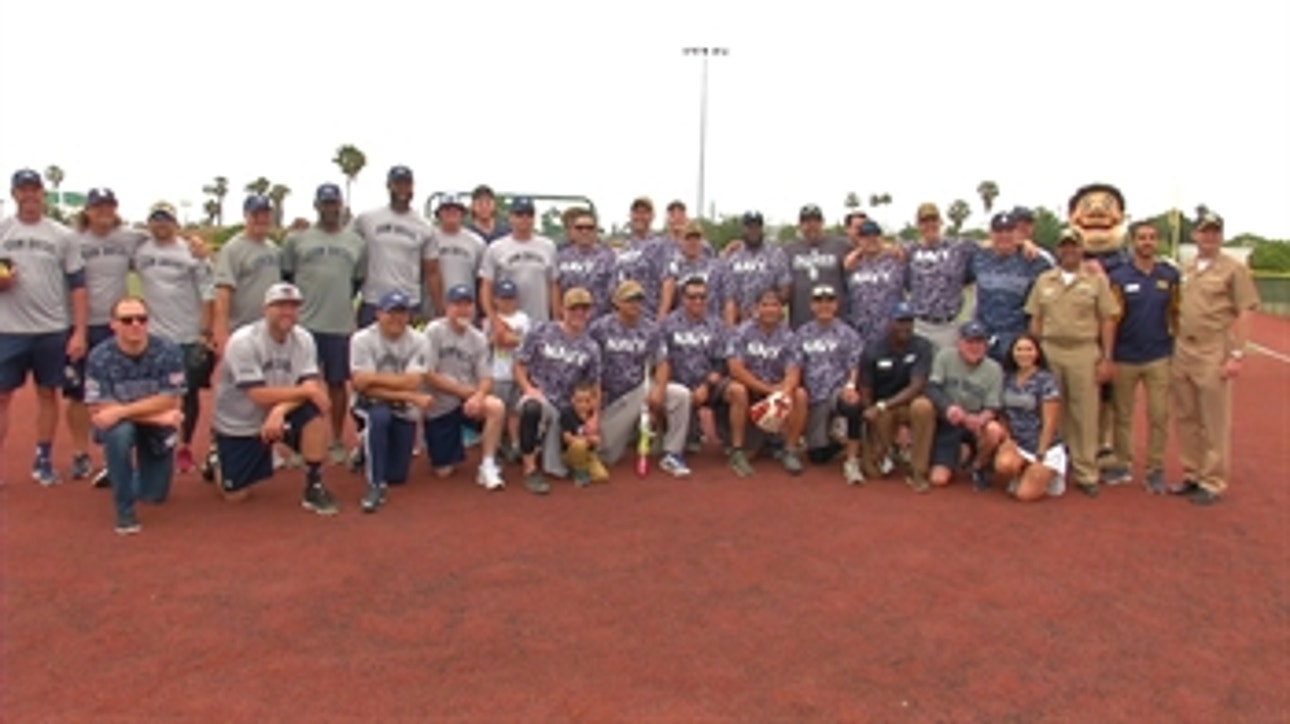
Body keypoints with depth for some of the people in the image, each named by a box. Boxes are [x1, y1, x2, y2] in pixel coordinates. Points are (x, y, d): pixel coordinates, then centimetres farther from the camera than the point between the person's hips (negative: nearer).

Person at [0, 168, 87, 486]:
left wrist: (79, 332, -6)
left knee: (48, 393, 9)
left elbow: (77, 286, 1)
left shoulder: (62, 235, 3)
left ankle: (43, 459, 20)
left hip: (52, 330, 0)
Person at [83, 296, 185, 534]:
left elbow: (170, 401, -22)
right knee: (119, 432, -38)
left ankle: (127, 471, 42)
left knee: (155, 495, 4)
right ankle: (124, 508, -19)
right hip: (119, 425, -1)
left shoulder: (168, 351, -20)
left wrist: (121, 411, -33)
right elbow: (99, 410, -21)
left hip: (157, 427, 1)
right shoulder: (99, 357, -20)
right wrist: (157, 415, -25)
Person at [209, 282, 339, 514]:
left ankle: (314, 487, -15)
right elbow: (260, 396, -29)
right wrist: (307, 391, -28)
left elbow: (311, 386, -19)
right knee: (235, 495, 0)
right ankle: (219, 462, 35)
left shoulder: (304, 339, -10)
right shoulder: (243, 342, -23)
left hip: (279, 414, 3)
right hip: (238, 424, -3)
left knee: (315, 413, -28)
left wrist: (280, 411, -35)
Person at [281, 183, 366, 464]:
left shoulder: (356, 243, 9)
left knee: (338, 382, 9)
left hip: (341, 325, 2)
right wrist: (296, 303, 7)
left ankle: (337, 441, 19)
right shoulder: (296, 239, 3)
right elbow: (285, 276, 8)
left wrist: (341, 300, 10)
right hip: (304, 323, -2)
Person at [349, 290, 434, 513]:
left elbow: (412, 383, -21)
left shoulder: (418, 341, -8)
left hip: (405, 410, 3)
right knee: (379, 417, -40)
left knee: (397, 475, 3)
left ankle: (369, 449, 37)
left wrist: (373, 377, -25)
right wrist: (411, 396, -25)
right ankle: (376, 485, -25)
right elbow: (363, 387, -20)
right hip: (370, 405, -3)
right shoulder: (362, 339, -14)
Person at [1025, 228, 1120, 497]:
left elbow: (1107, 321, 2)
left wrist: (1107, 358, -2)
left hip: (1084, 352, -2)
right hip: (1049, 351, 2)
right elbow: (1035, 320, 12)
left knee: (1085, 415, 0)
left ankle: (1085, 473, 7)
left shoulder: (1096, 280, 4)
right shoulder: (1044, 280, 11)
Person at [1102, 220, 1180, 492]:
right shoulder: (1119, 277, -2)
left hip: (1159, 357, 1)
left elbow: (1174, 313, 8)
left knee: (1159, 416, 2)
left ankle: (1155, 469, 13)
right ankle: (1123, 465, 20)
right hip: (1125, 357, -1)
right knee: (1122, 415, 8)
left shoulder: (1170, 275, 4)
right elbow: (1112, 317, -3)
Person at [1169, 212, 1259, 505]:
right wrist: (1173, 346, 12)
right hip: (1182, 353, 6)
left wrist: (1236, 355, -14)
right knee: (1184, 418, 12)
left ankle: (1213, 482, 10)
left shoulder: (1233, 268, -4)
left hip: (1214, 356, -6)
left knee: (1215, 423, 0)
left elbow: (1244, 313, -8)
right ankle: (1192, 475, 25)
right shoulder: (1185, 270, 13)